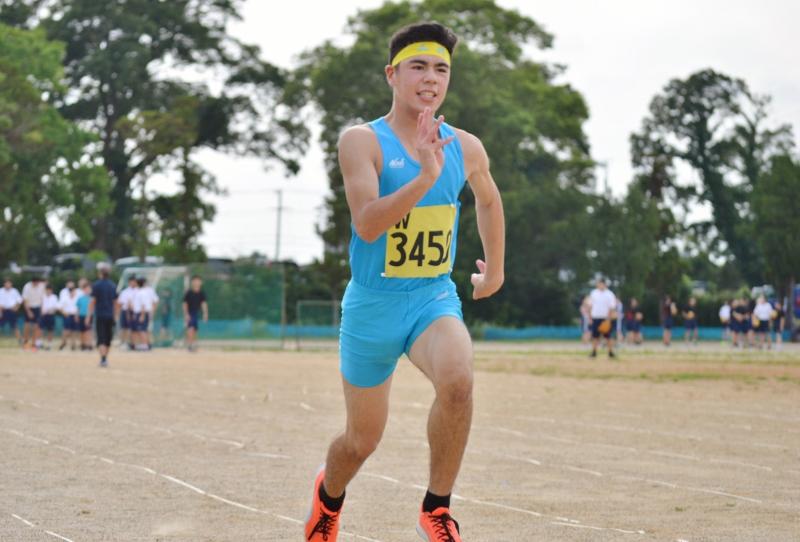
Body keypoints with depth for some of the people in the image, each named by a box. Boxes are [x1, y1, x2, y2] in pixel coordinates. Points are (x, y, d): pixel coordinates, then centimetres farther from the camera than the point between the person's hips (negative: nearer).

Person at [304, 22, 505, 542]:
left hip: (435, 299, 2)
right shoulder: (363, 141, -12)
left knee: (458, 381, -32)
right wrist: (426, 177, -36)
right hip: (373, 304, -2)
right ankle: (329, 493, 47)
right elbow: (367, 223, -25)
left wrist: (495, 271, 27)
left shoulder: (466, 148, 1)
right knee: (362, 441, 11)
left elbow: (489, 200, 24)